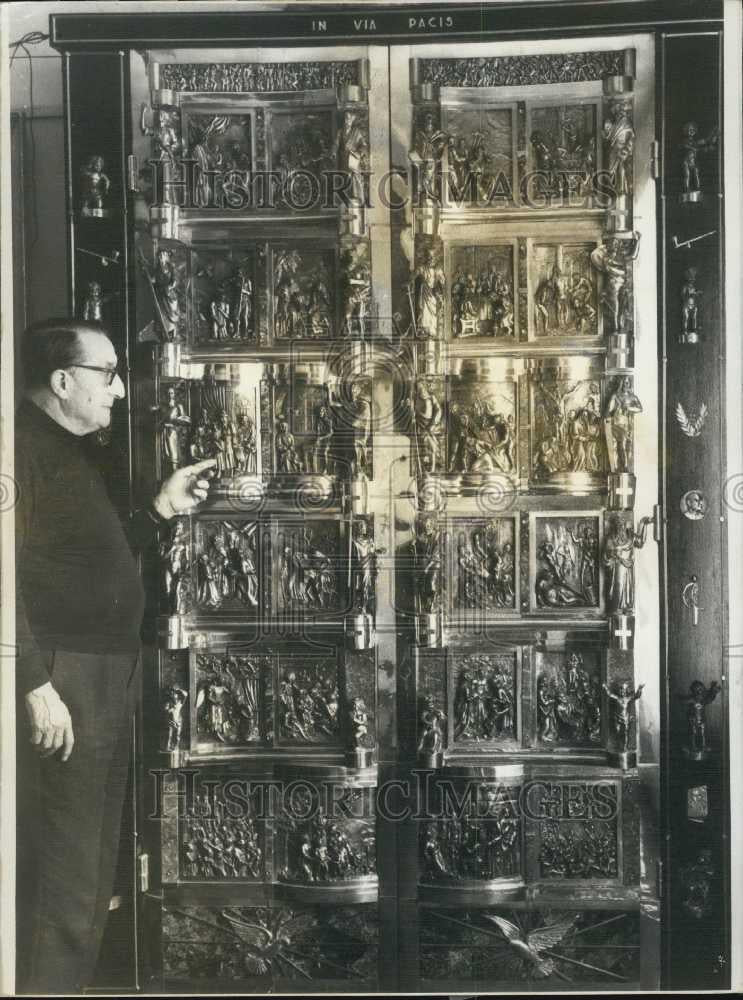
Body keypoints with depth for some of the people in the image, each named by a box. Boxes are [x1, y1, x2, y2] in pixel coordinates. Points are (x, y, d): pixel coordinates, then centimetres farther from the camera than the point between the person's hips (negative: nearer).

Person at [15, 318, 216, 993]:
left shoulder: (72, 452, 17)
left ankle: (75, 982, 30)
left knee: (95, 867, 18)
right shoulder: (24, 446, -14)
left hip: (109, 680, 10)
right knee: (62, 881, -4)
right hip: (62, 682, -10)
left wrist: (161, 510, 15)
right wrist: (36, 683, -24)